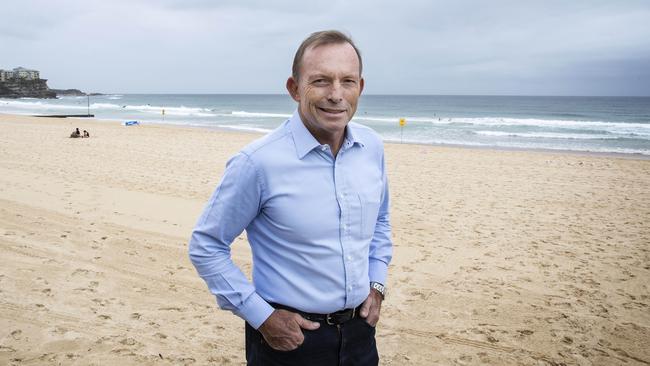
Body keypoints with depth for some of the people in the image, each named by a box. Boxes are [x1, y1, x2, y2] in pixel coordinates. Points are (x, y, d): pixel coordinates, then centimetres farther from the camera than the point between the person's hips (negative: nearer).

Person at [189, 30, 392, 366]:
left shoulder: (372, 147, -3)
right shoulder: (258, 162, -20)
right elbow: (205, 247, -11)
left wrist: (377, 284, 4)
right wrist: (262, 316, -13)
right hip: (289, 336, -5)